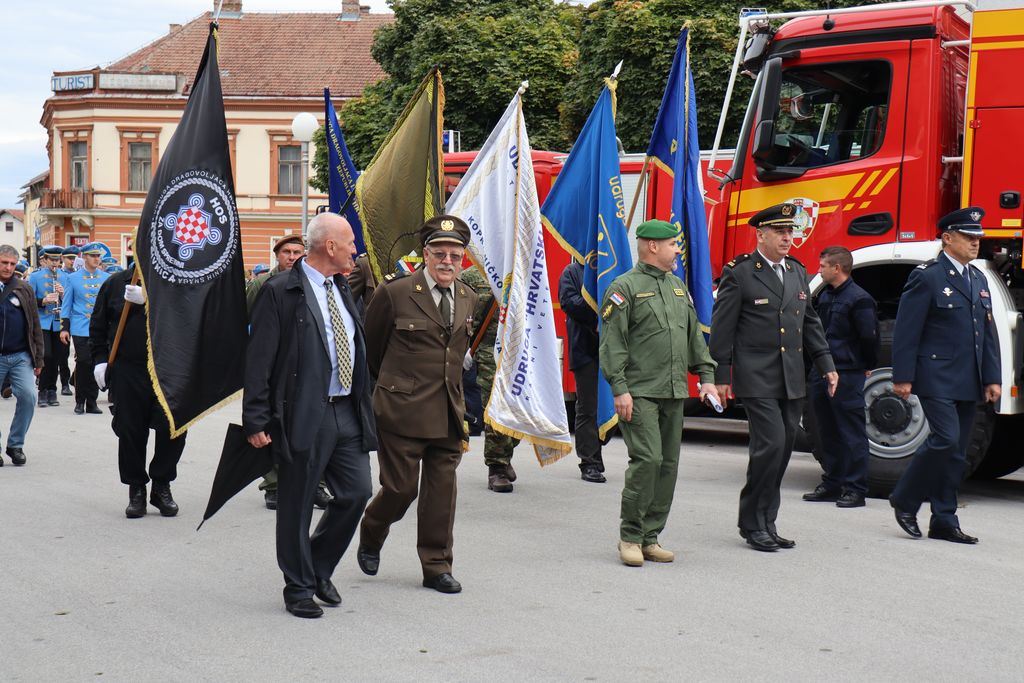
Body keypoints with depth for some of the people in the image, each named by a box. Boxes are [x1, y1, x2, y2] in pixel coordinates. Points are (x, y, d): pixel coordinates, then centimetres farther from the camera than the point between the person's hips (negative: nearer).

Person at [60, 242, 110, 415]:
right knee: (83, 363, -5)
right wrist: (64, 328, 2)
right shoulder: (72, 278, 5)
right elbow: (66, 305, 7)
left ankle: (92, 402, 11)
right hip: (80, 329, -2)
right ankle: (80, 401, 7)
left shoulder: (107, 278, 8)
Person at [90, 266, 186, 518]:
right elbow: (97, 326, 12)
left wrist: (147, 299, -22)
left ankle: (161, 486, 15)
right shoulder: (115, 283, 7)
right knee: (131, 432, 4)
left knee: (174, 429, -3)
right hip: (127, 371, 1)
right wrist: (100, 359, 2)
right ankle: (136, 490, 18)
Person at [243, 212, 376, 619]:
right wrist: (256, 421, -14)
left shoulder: (342, 288, 15)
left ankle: (319, 569, 26)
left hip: (347, 412, 7)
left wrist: (364, 405, 17)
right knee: (296, 507, 3)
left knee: (357, 492, 5)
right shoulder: (281, 292, -8)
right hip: (303, 415, -7)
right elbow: (258, 360, -10)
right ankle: (299, 589, 17)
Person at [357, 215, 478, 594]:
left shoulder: (468, 299, 10)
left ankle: (437, 567, 17)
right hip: (402, 411, -5)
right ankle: (370, 539, 29)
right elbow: (370, 347, 5)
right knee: (400, 487, 0)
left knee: (442, 491, 6)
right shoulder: (395, 293, -7)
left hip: (448, 414, 5)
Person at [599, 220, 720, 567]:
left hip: (674, 394, 7)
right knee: (647, 459, -14)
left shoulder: (678, 287, 18)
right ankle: (630, 537, -2)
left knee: (668, 464, 5)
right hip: (640, 394, -7)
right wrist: (619, 389, -16)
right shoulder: (625, 288, -4)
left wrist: (706, 376, 13)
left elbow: (694, 336, 22)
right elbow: (612, 343, -9)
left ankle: (650, 537, 13)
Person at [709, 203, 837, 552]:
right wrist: (721, 378, -9)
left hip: (793, 380, 7)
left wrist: (826, 365, 14)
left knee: (782, 450, 8)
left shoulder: (798, 272, 14)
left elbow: (810, 323, 21)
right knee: (771, 444, -14)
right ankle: (752, 524, 0)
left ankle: (766, 524, 17)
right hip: (757, 380, -7)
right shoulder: (739, 273, -6)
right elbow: (722, 328, -6)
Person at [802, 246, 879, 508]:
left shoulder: (859, 299, -13)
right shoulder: (825, 296, 13)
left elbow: (870, 337, -12)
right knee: (828, 433, 14)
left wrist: (867, 367, -2)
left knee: (852, 434, -3)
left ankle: (855, 489, 0)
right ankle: (831, 485, 22)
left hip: (848, 376, -9)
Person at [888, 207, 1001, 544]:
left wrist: (992, 378, 12)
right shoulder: (927, 277, -7)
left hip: (968, 384, 7)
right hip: (937, 379, -7)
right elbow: (906, 331, -10)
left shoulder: (978, 279, 16)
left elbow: (988, 333, 18)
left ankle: (944, 522, 13)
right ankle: (905, 500, 1)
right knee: (945, 439, -17)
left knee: (956, 452, 7)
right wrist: (902, 377, -14)